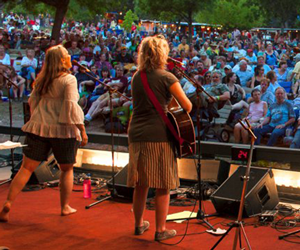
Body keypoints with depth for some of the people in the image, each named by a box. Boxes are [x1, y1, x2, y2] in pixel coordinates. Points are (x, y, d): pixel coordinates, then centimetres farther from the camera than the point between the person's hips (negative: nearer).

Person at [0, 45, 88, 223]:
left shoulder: (41, 79, 9)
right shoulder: (69, 80, -8)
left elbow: (33, 101, 15)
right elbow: (71, 106, -15)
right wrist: (82, 130, -12)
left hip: (38, 128, 4)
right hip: (62, 130, -4)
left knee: (27, 168, 5)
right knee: (67, 169, 16)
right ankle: (65, 207, 20)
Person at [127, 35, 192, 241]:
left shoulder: (137, 77, 10)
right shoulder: (166, 78, -8)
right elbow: (187, 105, -10)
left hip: (136, 134, 6)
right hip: (158, 135, -6)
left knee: (141, 184, 16)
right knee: (163, 186, 4)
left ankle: (139, 224, 28)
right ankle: (161, 230, 8)